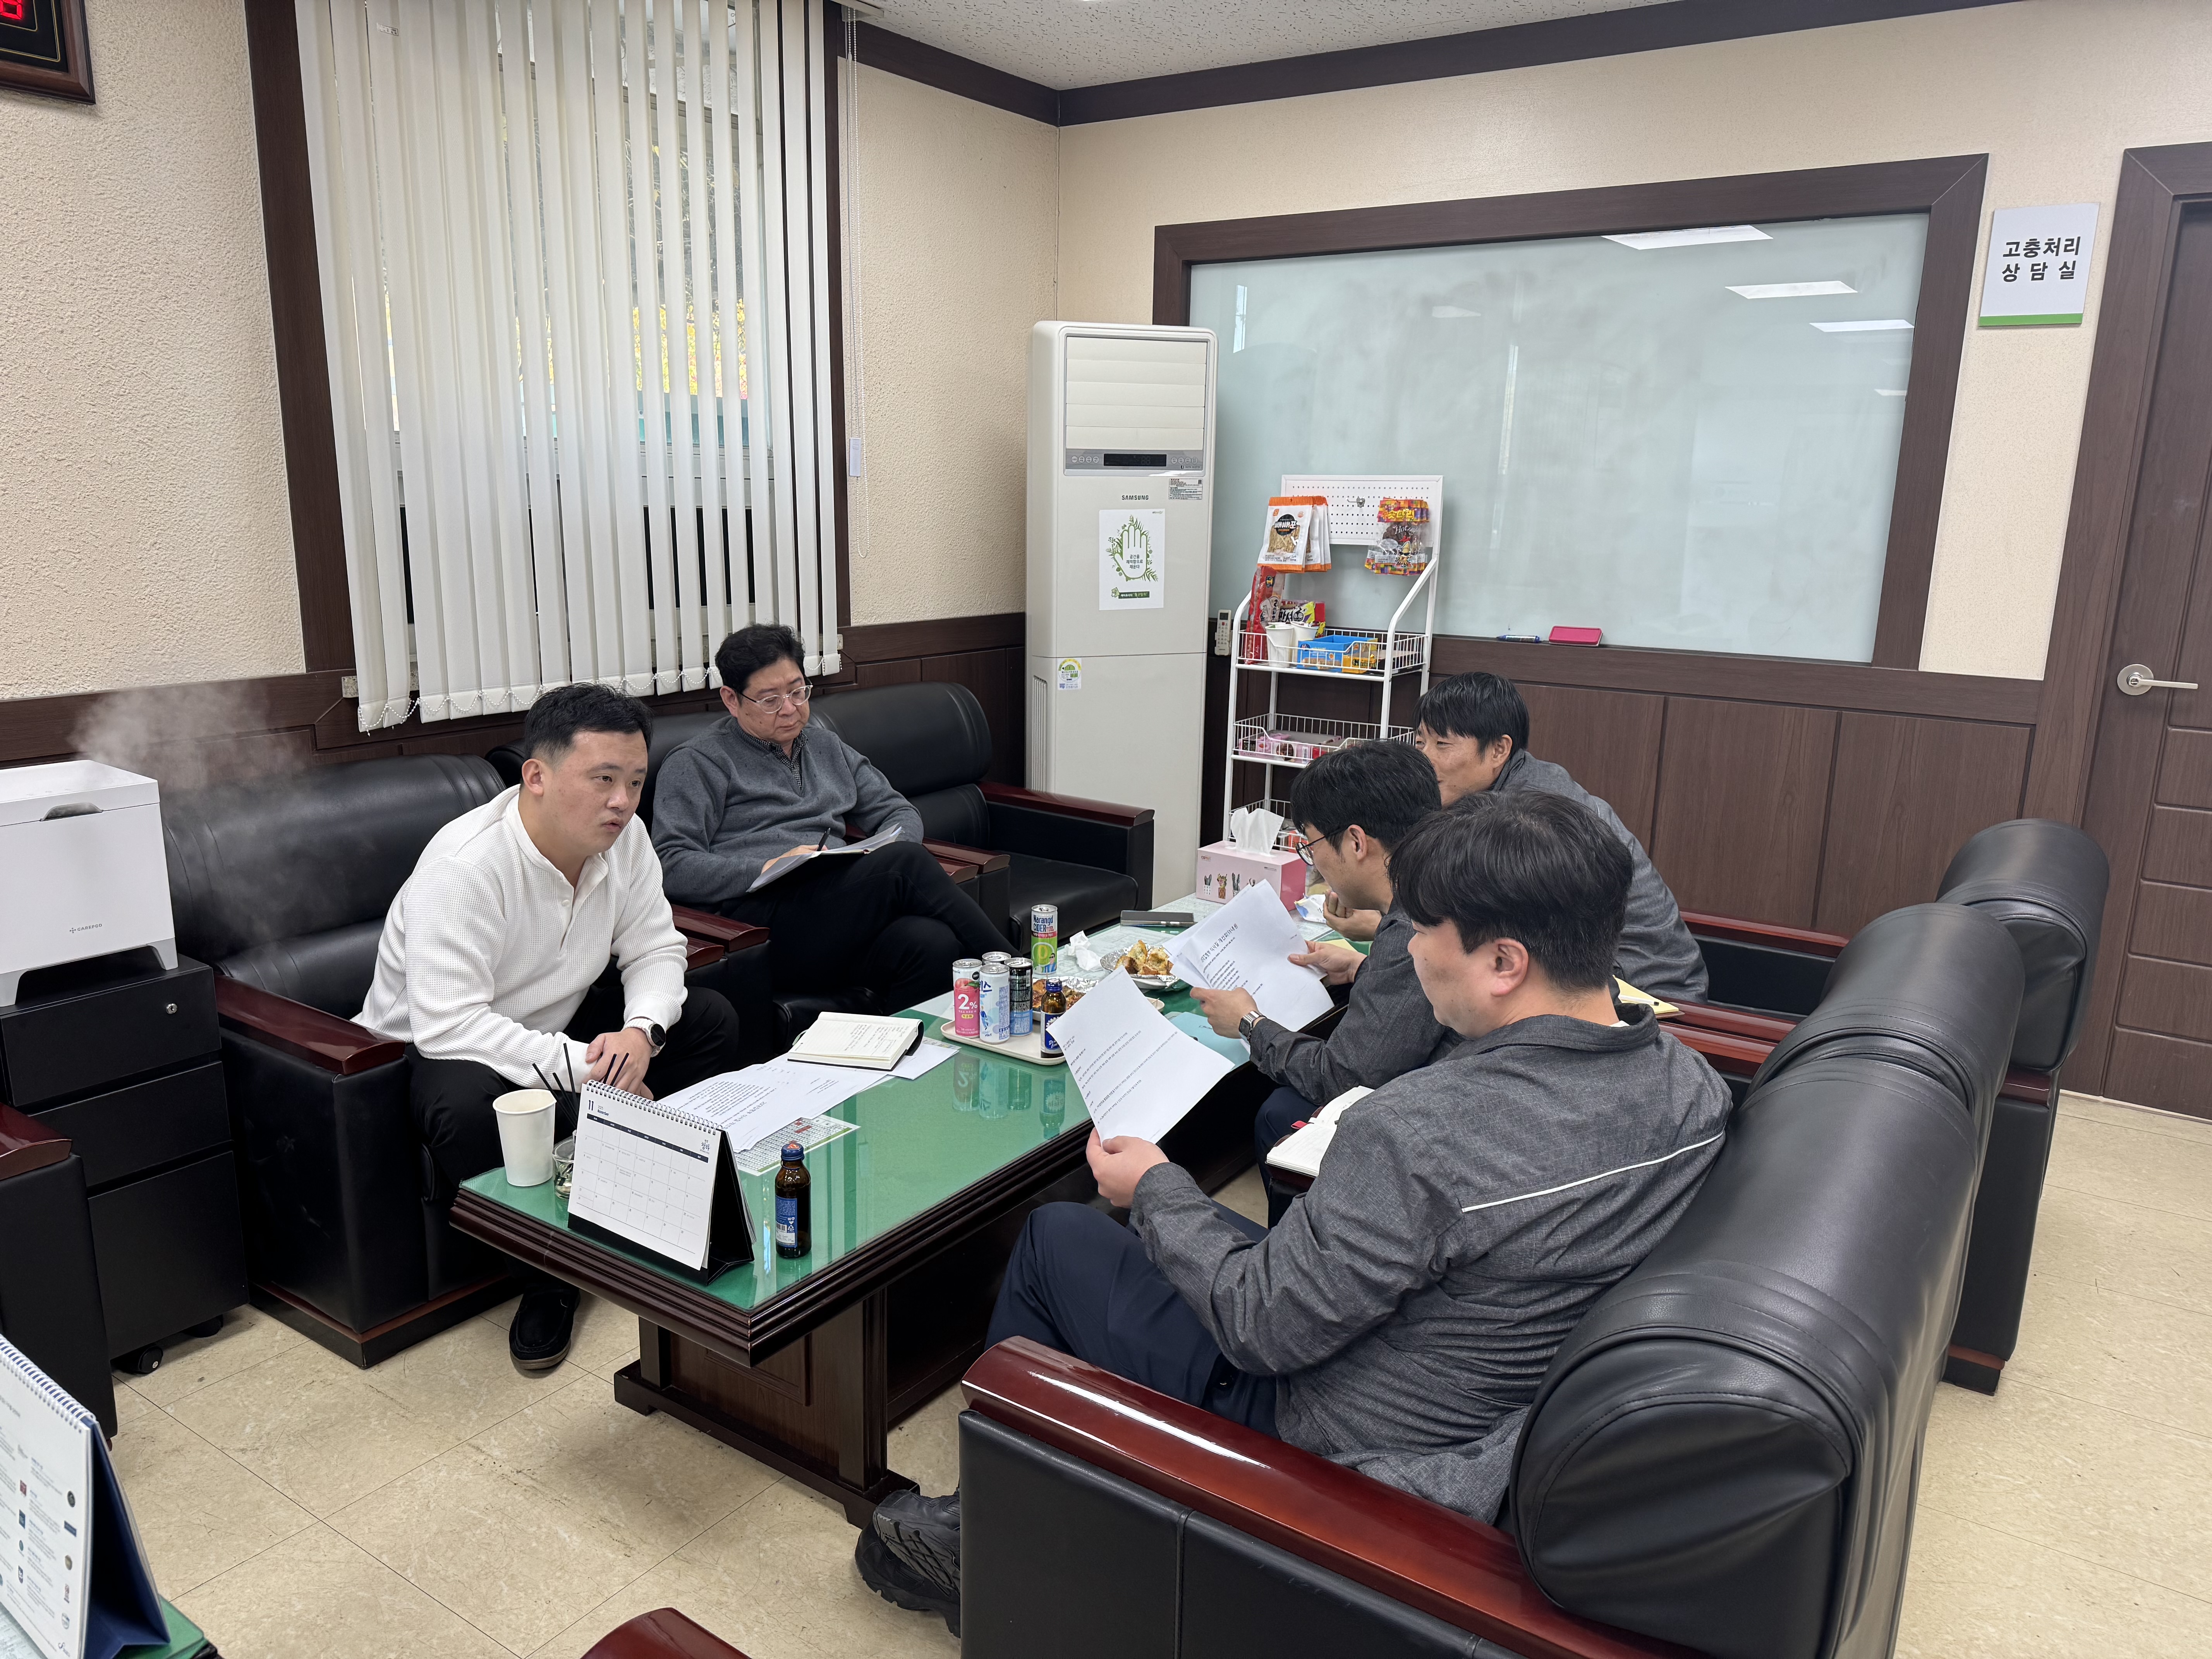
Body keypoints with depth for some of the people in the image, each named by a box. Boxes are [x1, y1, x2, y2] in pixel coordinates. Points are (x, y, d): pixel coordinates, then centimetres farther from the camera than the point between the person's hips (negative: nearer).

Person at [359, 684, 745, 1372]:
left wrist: (640, 1031, -25)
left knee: (710, 1020, -10)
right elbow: (448, 1024, -36)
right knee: (467, 1109, -39)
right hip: (443, 1045, -6)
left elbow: (654, 948, -3)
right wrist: (580, 1069, -40)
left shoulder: (624, 837, -11)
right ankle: (548, 1272, -13)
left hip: (562, 1022, 6)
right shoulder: (464, 866, -31)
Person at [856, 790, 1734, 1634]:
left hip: (1345, 1452, -8)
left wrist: (1154, 1188, -8)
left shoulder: (1419, 1132, -35)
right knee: (1196, 1236, 26)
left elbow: (1265, 1330, -25)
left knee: (1054, 1236, 10)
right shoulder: (1694, 1085, -10)